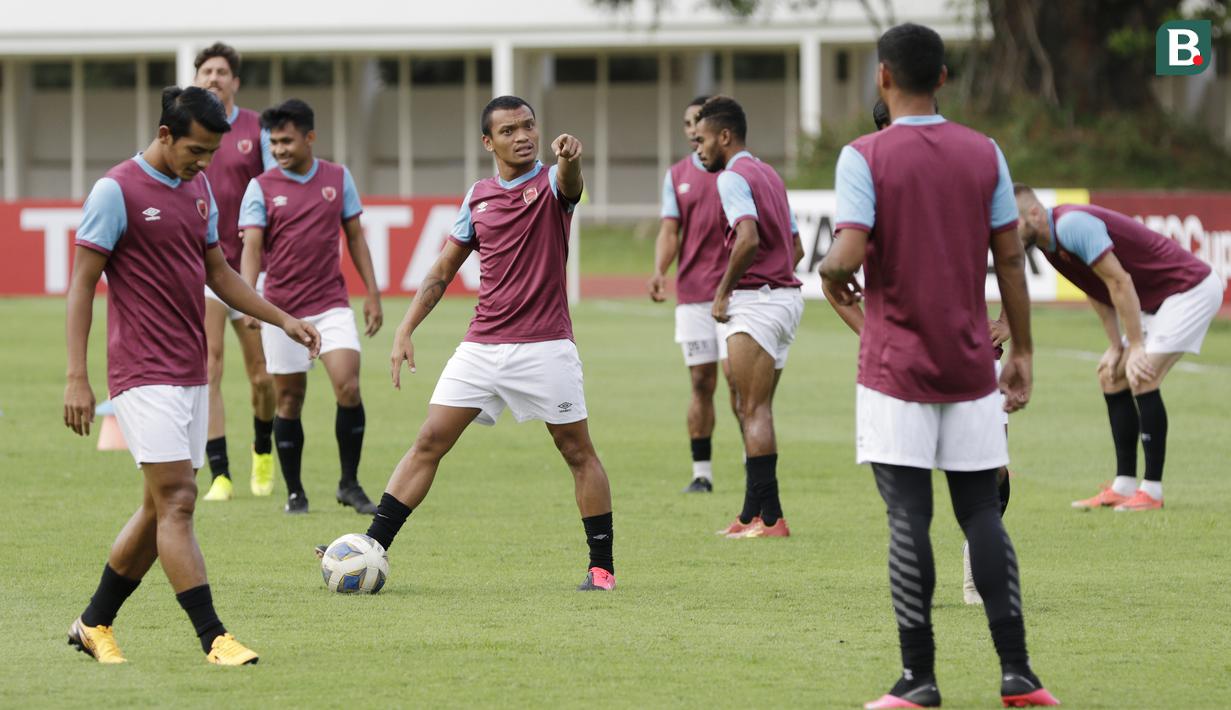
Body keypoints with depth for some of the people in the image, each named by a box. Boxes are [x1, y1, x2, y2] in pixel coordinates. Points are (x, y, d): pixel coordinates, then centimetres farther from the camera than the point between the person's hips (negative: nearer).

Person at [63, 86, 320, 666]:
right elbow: (82, 284, -10)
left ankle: (94, 624, 22)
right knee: (176, 500, -12)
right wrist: (76, 377, -15)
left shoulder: (198, 189, 12)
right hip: (144, 374, -8)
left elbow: (218, 273, 23)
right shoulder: (117, 191, -10)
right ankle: (214, 639, -14)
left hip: (190, 374, 8)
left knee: (161, 508, 11)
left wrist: (283, 320, 14)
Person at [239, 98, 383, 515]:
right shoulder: (261, 188, -2)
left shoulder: (338, 179, 5)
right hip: (282, 308, -1)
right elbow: (251, 246, -10)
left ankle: (349, 484, 0)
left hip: (332, 304, 1)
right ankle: (294, 493, 15)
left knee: (348, 387, -13)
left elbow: (355, 236, 12)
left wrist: (372, 294, 8)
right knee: (289, 400, 4)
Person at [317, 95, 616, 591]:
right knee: (429, 443, -1)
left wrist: (569, 158, -54)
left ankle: (602, 566, 11)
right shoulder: (478, 197, 10)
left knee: (577, 451, 1)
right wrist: (405, 331, 7)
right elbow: (442, 271, 16)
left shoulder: (550, 184, -3)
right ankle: (372, 548, -2)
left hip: (544, 346, -4)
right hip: (481, 344, 4)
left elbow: (570, 183, -30)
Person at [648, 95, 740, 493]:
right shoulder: (677, 176, 11)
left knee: (735, 374, -11)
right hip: (692, 292, 3)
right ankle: (702, 472, 6)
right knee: (702, 382, 3)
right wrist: (659, 271, -11)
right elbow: (670, 231, 7)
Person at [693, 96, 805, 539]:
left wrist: (723, 290, -15)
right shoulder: (768, 175, 19)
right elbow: (796, 246, 22)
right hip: (787, 295, 9)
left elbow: (749, 237, -25)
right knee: (755, 410, 13)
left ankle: (769, 517, -11)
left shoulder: (733, 176, -10)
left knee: (754, 410, -8)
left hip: (756, 300, -9)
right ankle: (753, 514, 13)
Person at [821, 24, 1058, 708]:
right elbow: (1010, 258, 5)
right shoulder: (984, 154, 4)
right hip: (971, 368, 3)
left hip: (895, 367, -3)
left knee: (909, 518, -3)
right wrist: (1020, 352, 12)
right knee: (982, 512, 8)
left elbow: (848, 254, -18)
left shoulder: (865, 157, -9)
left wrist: (831, 277, 5)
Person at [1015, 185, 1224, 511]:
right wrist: (1116, 348, 7)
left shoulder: (1071, 225, -24)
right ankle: (1124, 486, 9)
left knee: (1142, 379, -18)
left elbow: (1119, 282, -24)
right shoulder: (1049, 244, 7)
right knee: (1112, 376, 8)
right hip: (1158, 300, 10)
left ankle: (1152, 491, -13)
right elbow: (1098, 291, 14)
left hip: (1191, 290, -10)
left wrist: (1136, 347, -22)